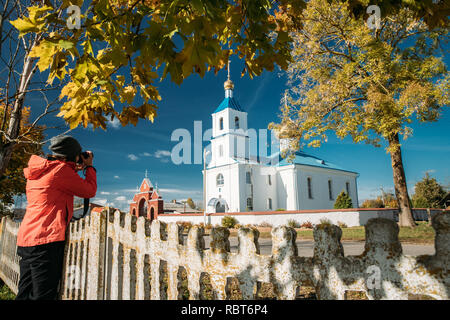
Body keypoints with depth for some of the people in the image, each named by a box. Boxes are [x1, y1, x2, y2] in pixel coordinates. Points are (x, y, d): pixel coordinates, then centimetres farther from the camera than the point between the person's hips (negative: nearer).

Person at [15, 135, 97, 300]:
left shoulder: (36, 170, 16)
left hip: (25, 239, 9)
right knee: (43, 295, -5)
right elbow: (90, 191, -5)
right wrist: (89, 167, 8)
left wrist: (74, 170, 25)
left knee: (25, 294, 14)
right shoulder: (61, 169, -11)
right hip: (47, 238, -9)